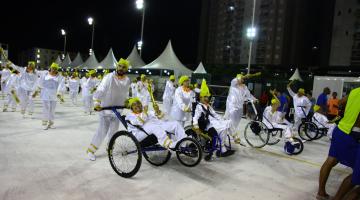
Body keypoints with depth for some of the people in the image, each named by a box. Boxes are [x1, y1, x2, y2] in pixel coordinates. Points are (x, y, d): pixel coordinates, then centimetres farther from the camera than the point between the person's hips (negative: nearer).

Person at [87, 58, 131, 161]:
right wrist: (97, 102, -38)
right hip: (105, 108, -5)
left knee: (113, 131, 14)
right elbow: (101, 89, -26)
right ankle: (91, 150, 12)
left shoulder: (127, 80, 3)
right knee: (102, 131, -5)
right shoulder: (109, 77, -15)